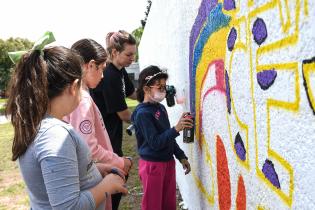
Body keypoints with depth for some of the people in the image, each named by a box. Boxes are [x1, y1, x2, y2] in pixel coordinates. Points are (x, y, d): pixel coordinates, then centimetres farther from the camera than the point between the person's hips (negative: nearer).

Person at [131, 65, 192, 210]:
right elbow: (155, 143, -24)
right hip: (152, 165, -7)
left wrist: (181, 156, 11)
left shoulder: (161, 108, 5)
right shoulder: (142, 113, -18)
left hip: (168, 162, 7)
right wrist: (176, 129, -32)